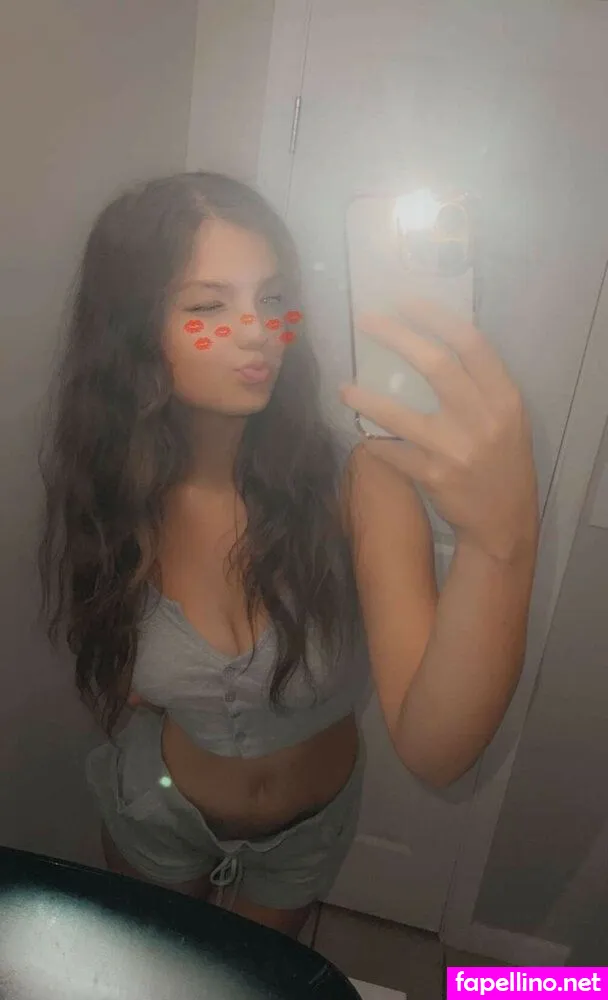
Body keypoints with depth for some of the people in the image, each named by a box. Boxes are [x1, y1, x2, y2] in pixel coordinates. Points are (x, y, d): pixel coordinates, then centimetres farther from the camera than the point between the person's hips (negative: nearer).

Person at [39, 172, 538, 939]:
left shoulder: (356, 482, -31)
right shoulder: (115, 496, -22)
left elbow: (433, 752, -42)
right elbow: (118, 692, -5)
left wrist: (502, 539, -59)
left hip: (311, 825, -1)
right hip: (156, 809, 1)